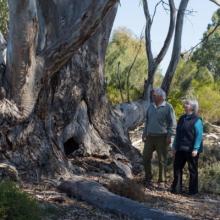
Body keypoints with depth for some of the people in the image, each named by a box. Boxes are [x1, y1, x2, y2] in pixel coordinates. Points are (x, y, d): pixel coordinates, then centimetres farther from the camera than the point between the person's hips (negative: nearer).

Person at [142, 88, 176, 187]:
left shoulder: (168, 107, -7)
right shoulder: (151, 106, 9)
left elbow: (172, 123, -7)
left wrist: (169, 136, -13)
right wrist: (144, 133, 15)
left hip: (162, 137, -5)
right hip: (150, 136, 5)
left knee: (162, 160, 3)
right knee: (146, 157, 6)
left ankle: (161, 181, 13)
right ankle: (148, 179, 21)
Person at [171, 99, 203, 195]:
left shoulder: (197, 120, -10)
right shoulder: (182, 119, 11)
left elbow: (199, 135, -14)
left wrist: (195, 149, -19)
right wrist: (175, 146, 13)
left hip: (191, 150, -7)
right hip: (180, 149, 7)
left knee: (192, 169, 5)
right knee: (177, 167, 8)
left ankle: (193, 190, 16)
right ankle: (176, 188, 18)